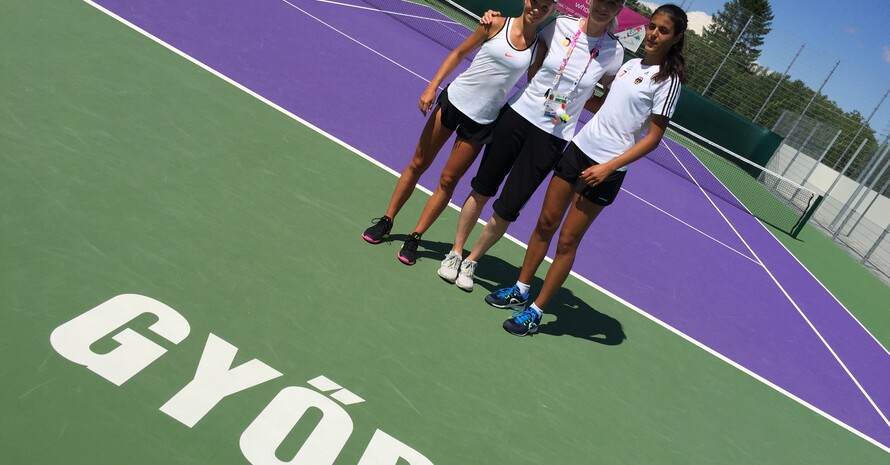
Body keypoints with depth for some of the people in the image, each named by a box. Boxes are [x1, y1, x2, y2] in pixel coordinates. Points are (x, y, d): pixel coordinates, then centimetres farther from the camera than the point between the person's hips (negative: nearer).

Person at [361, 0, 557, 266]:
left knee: (448, 180, 3)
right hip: (454, 99, 0)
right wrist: (432, 87, -3)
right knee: (417, 165, 7)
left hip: (481, 122, 0)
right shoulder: (497, 24, -5)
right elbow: (459, 54, 3)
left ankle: (414, 238, 16)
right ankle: (386, 221, 23)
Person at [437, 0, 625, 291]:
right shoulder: (560, 26, -2)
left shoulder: (613, 52, -3)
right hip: (518, 114, 1)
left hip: (552, 138, -1)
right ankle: (455, 253, 24)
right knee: (482, 189, 7)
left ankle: (471, 262, 21)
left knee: (507, 209, 0)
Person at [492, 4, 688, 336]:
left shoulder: (668, 80, -8)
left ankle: (535, 312, 10)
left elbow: (653, 138, -12)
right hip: (579, 147, 6)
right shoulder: (631, 63, 11)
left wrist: (609, 167, -19)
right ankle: (520, 290, 25)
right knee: (545, 223, 10)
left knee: (567, 240, -2)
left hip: (606, 168, -6)